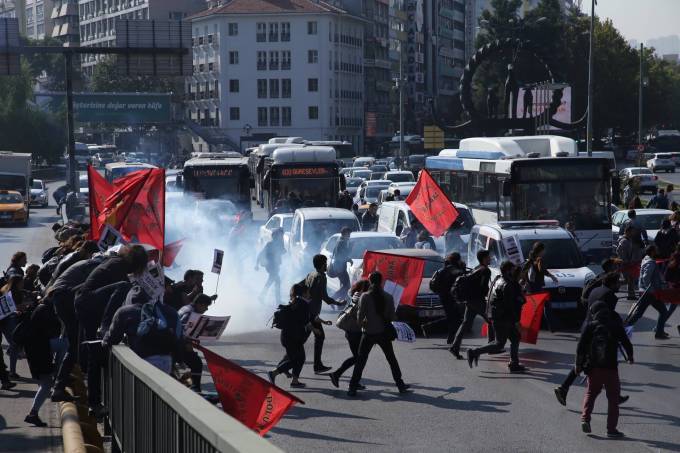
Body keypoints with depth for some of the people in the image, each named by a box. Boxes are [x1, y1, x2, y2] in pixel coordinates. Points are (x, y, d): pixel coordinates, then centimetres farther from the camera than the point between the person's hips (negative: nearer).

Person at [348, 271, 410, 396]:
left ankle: (353, 388, 0)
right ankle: (401, 385, 19)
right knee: (392, 359, 16)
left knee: (360, 361, 4)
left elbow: (360, 317, -11)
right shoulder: (388, 297, -5)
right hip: (383, 333, 2)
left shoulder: (365, 297, -11)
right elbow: (392, 317, -1)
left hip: (368, 333, -2)